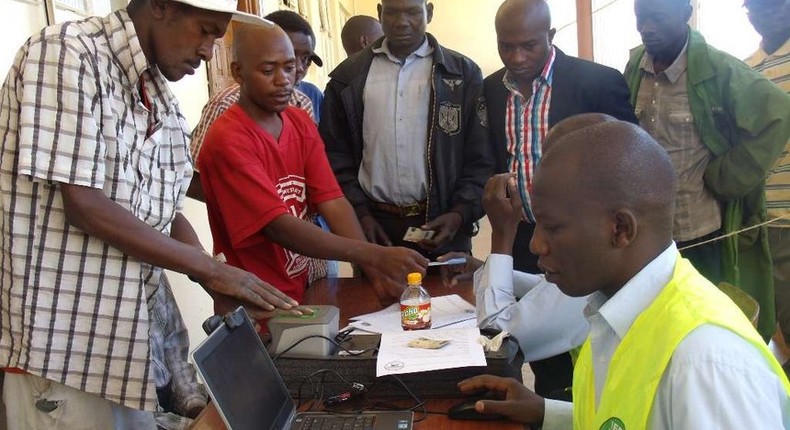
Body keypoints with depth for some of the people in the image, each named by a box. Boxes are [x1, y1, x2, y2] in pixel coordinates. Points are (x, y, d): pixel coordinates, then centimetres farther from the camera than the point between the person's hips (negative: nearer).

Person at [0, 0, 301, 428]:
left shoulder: (162, 102, 9)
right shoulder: (66, 52, -14)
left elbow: (165, 215, 10)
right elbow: (83, 205, -20)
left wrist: (224, 289, -5)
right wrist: (210, 269, -16)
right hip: (62, 343, -7)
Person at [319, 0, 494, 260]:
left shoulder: (463, 73, 1)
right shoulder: (349, 77, 4)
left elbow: (481, 158, 0)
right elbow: (335, 156, 5)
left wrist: (461, 214, -12)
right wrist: (360, 214, -4)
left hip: (441, 223, 0)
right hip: (374, 225, 1)